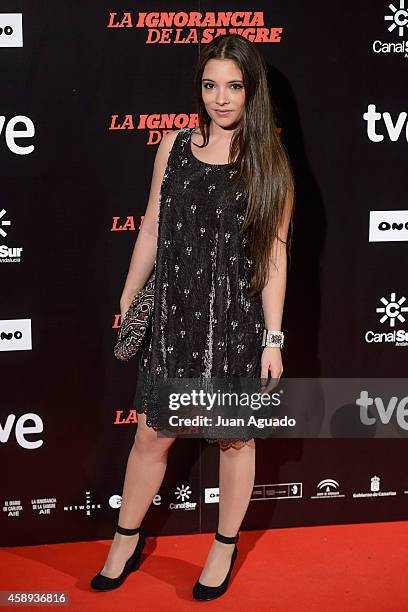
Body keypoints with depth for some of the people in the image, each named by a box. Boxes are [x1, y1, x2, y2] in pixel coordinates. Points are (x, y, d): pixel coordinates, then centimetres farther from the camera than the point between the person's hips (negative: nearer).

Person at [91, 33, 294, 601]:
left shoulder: (268, 162, -6)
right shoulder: (175, 146, 2)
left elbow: (274, 257, -6)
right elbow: (152, 230, 8)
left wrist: (273, 339, -7)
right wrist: (127, 303, 10)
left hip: (236, 322, -2)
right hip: (174, 316, 2)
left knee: (235, 438, 12)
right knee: (151, 436, 11)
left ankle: (225, 547, 33)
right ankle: (126, 543, 31)